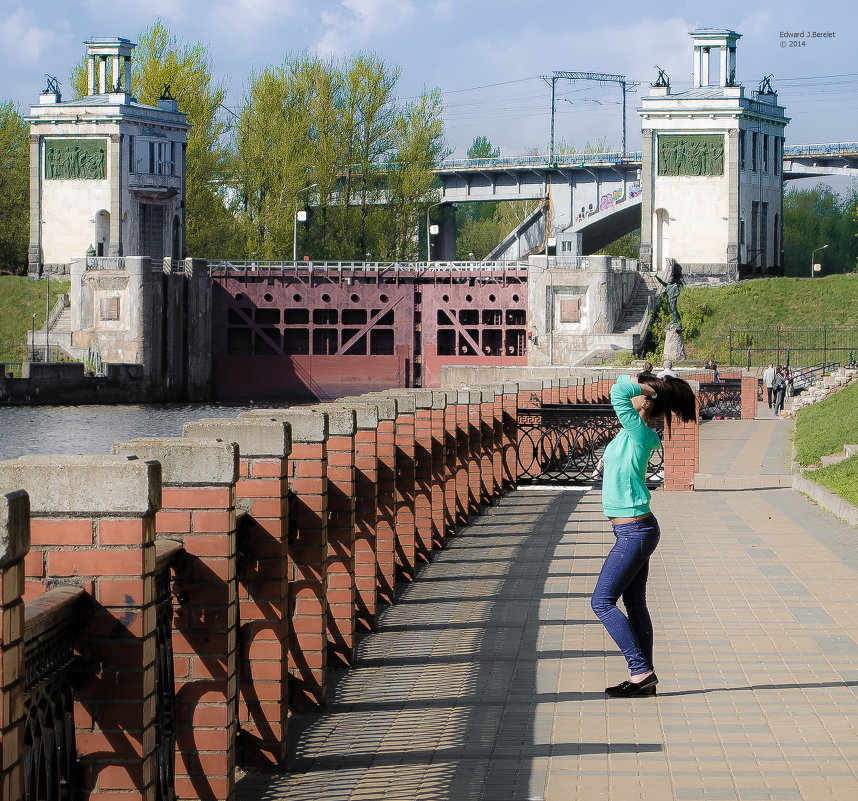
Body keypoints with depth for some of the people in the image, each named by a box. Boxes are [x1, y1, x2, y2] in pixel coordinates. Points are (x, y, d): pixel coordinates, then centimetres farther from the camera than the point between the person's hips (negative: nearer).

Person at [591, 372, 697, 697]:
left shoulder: (639, 432, -18)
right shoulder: (630, 432, 8)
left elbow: (618, 391, -31)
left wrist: (648, 389, -15)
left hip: (634, 533, -10)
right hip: (636, 531, 10)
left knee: (602, 601, -7)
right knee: (635, 605, 12)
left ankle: (641, 670, -7)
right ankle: (643, 677, 16)